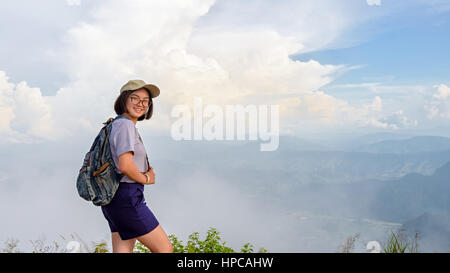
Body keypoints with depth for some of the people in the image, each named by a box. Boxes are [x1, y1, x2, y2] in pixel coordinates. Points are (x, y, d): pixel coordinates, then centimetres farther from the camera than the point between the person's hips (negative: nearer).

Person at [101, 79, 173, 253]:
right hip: (127, 199, -9)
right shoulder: (126, 125, -13)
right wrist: (146, 178, -6)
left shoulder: (115, 124, 17)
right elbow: (125, 166, -24)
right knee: (165, 250, 1)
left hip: (113, 200, 9)